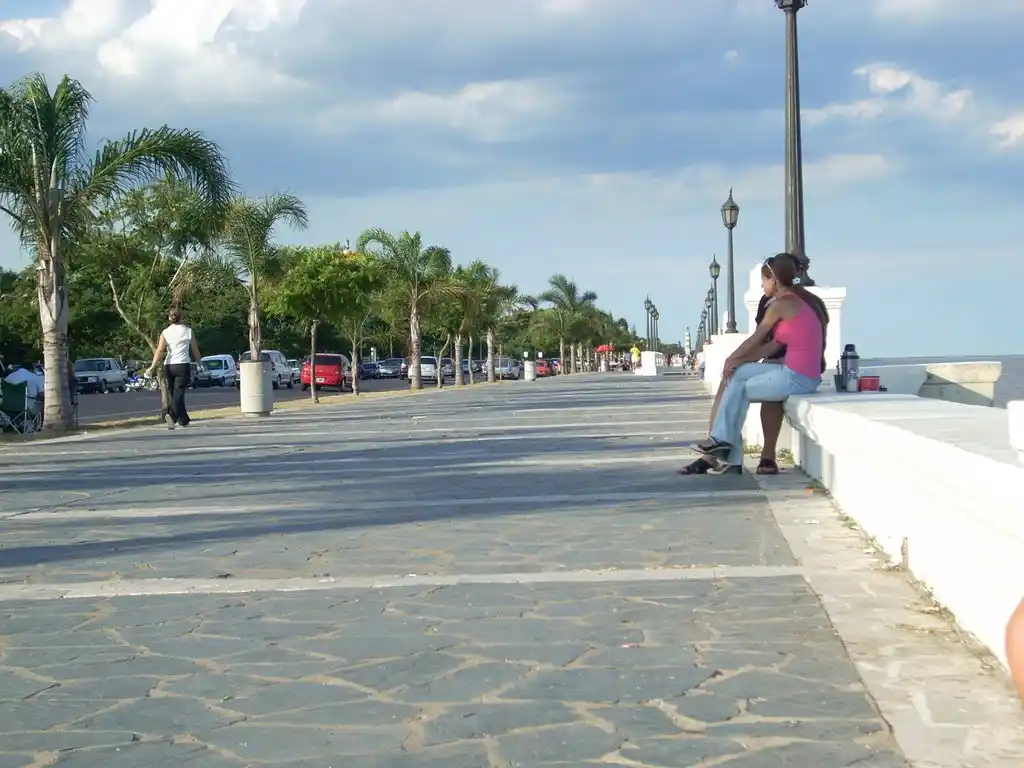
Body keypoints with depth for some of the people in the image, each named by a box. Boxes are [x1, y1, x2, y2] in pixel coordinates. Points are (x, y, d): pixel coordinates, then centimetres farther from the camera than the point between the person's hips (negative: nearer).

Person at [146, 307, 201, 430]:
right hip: (183, 365, -2)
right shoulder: (188, 331, 4)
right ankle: (172, 415, -32)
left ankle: (183, 420, 20)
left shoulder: (165, 332, 5)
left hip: (168, 366, 2)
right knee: (178, 393, -7)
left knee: (174, 393, 15)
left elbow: (160, 350, -7)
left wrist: (152, 367, -11)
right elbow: (195, 351, 9)